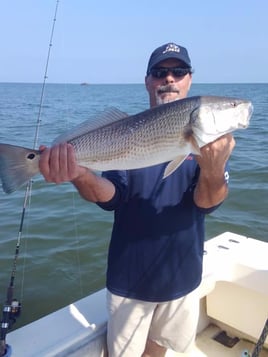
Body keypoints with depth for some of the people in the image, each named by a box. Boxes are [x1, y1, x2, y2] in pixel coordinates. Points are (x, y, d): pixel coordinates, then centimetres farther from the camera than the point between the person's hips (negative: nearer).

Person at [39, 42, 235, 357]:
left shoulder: (208, 135, -5)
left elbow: (207, 202, -18)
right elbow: (112, 197, -20)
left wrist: (214, 171, -41)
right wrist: (80, 175, -41)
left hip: (183, 273, 2)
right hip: (130, 275, -1)